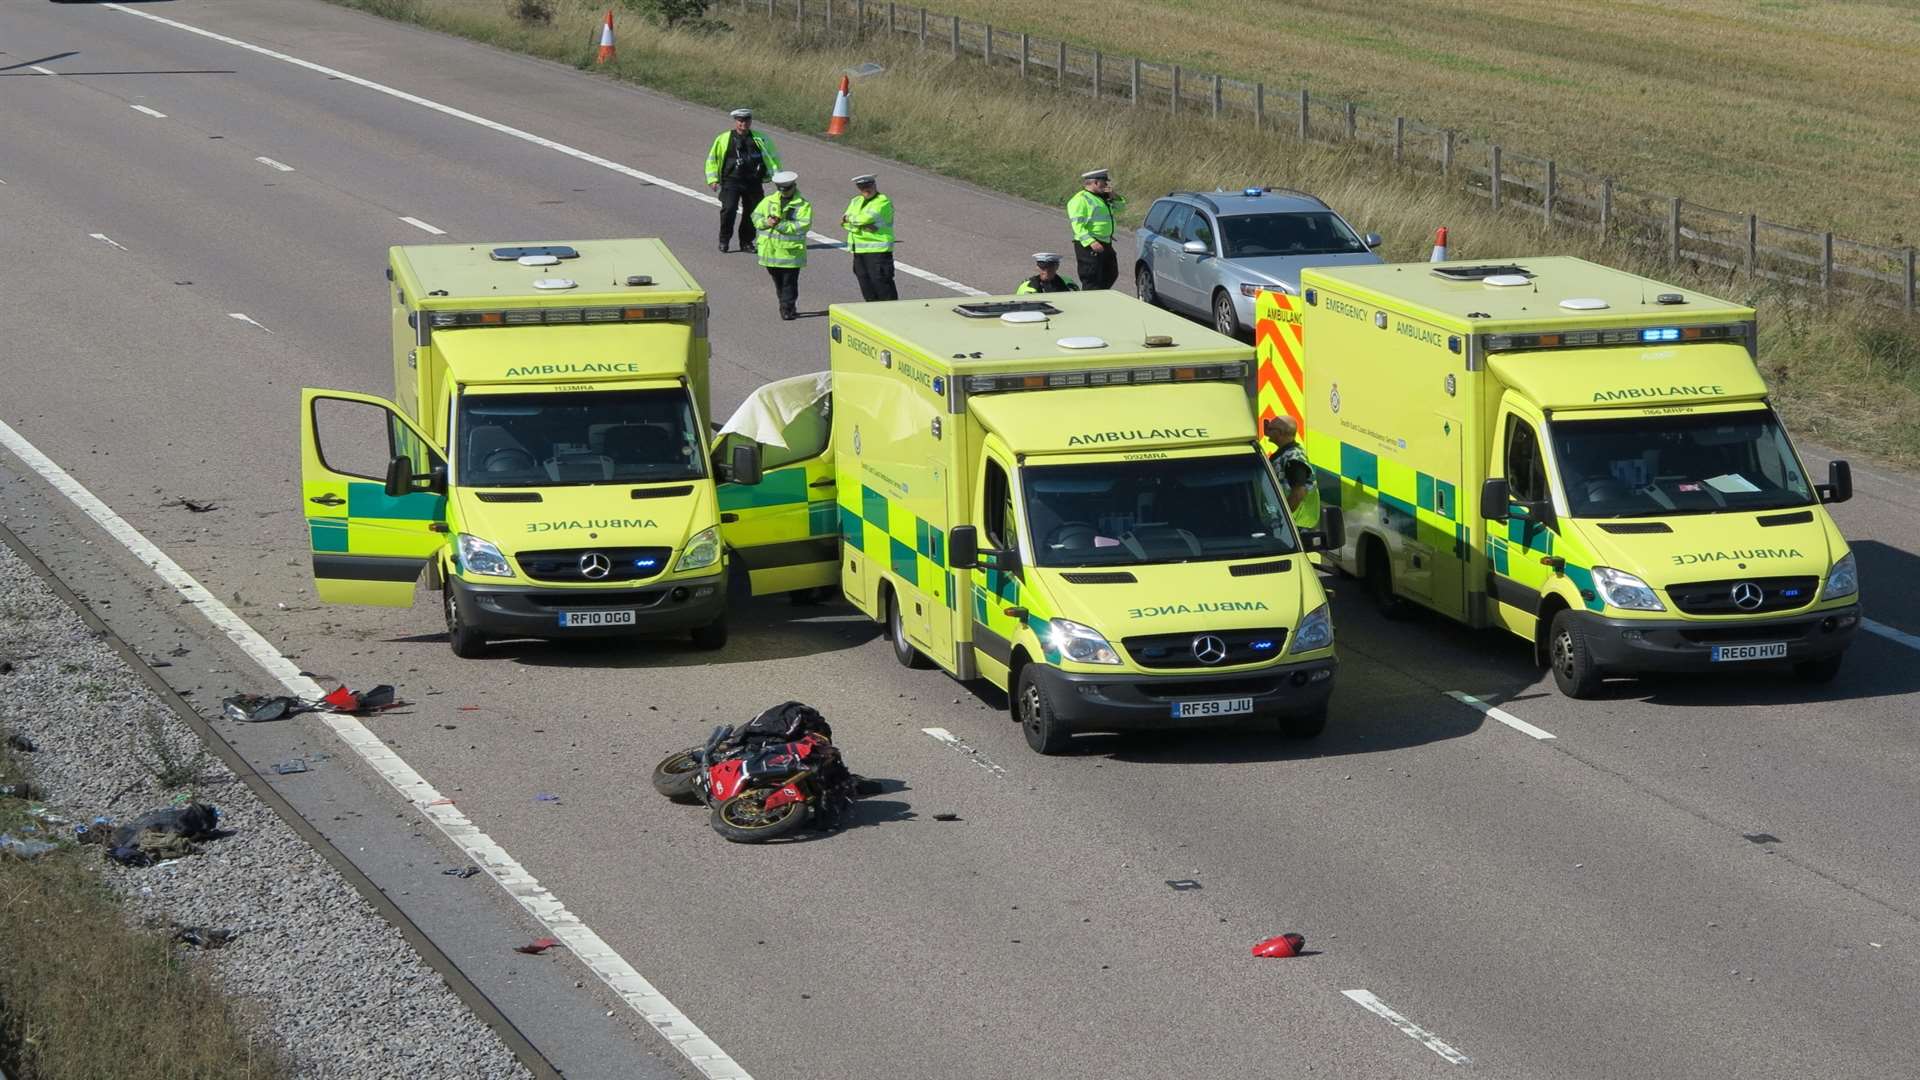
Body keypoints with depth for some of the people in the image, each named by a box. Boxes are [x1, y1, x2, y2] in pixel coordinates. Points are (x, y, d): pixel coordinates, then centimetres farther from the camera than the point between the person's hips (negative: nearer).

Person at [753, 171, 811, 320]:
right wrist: (766, 222, -13)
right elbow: (756, 216, 10)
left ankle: (788, 308, 2)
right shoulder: (769, 201, 10)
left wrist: (781, 225, -22)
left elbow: (803, 225, -16)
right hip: (771, 251, 5)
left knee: (789, 282, -4)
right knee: (778, 281, 15)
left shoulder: (803, 205, -5)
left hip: (791, 250, -5)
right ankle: (784, 306, 27)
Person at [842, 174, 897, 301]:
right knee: (866, 286, 8)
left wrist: (849, 218, 0)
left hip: (878, 250, -7)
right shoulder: (856, 201, 17)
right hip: (858, 251, 7)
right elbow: (846, 223, 4)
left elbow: (867, 218, -18)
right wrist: (862, 227, -14)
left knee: (881, 284, -11)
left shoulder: (883, 202, -6)